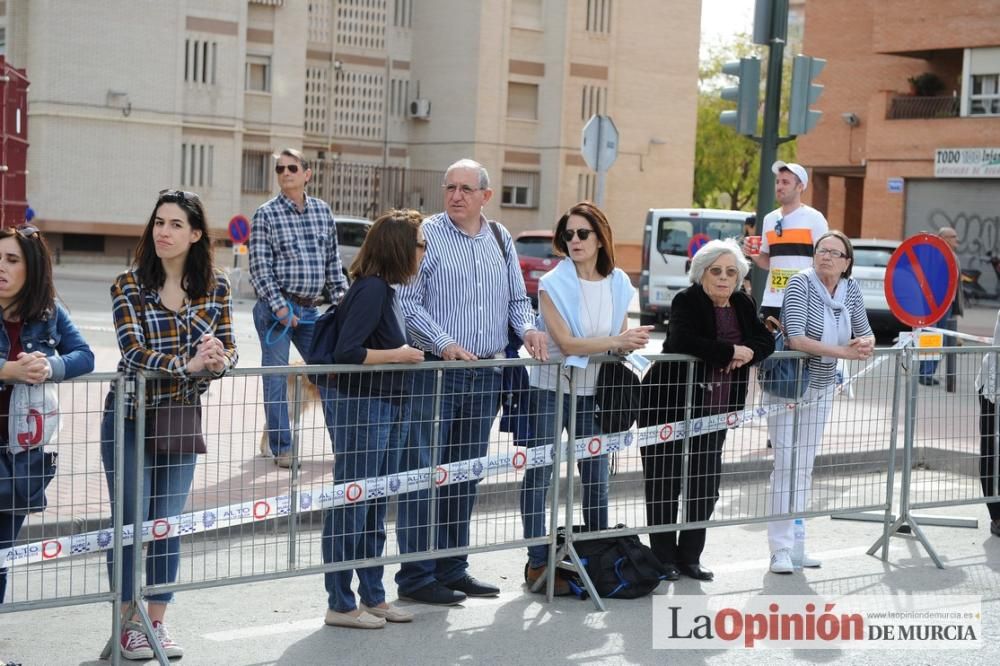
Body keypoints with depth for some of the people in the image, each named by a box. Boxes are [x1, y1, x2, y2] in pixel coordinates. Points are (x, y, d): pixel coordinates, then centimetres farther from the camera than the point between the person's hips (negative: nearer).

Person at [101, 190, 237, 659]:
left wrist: (219, 361, -26)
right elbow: (134, 352, -19)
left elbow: (228, 349, -2)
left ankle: (158, 622, 20)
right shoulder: (128, 286, -8)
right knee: (131, 522, 2)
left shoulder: (216, 287, 0)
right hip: (129, 417, -2)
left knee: (169, 524, 9)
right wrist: (189, 364, -34)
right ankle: (129, 625, 14)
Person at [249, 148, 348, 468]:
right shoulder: (266, 214, -4)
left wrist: (342, 297, 6)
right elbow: (259, 267, -8)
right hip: (276, 307, -4)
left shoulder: (323, 211, 9)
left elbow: (333, 262, 14)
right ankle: (281, 447, 9)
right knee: (276, 379, 1)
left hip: (311, 309, 4)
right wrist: (279, 307, -15)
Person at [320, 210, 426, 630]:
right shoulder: (372, 288, -17)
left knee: (375, 508, 16)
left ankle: (372, 596, 25)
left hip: (386, 409, 10)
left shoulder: (385, 288, 11)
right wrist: (398, 355, -15)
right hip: (360, 408, -10)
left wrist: (404, 354, 5)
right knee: (351, 506, -2)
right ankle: (341, 605, 6)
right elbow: (347, 352, -24)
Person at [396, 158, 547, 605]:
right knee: (423, 474, -4)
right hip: (435, 369, -6)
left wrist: (527, 328, -3)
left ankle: (452, 567, 21)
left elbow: (517, 299, 18)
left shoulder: (501, 240, 14)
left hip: (485, 374, 6)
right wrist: (444, 345, -19)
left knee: (466, 475, 12)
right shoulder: (426, 235, -4)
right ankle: (416, 576, 1)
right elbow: (408, 302, -9)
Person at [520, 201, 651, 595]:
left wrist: (631, 342, -14)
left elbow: (622, 340, 9)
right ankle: (538, 564, 4)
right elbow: (566, 343, -18)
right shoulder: (553, 284, -11)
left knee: (597, 479, 10)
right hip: (551, 390, -4)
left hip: (593, 393, 4)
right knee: (539, 477, -2)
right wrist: (616, 341, -21)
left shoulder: (617, 283, 4)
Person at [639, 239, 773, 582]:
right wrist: (732, 351, -20)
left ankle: (689, 557, 19)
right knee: (665, 484, 1)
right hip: (674, 406, -6)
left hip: (714, 410, 6)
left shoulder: (743, 305, 10)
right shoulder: (686, 302, -10)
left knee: (705, 485, 8)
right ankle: (663, 558, 12)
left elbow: (766, 341, 7)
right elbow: (682, 341, -27)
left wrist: (748, 354, -16)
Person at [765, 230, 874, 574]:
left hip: (822, 387, 6)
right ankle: (780, 549, -4)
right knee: (785, 464, -7)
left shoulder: (851, 289, -1)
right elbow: (796, 339, -29)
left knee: (805, 466, 11)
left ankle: (795, 543, 19)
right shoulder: (801, 283, -19)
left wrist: (865, 344, -18)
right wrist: (843, 351, -32)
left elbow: (866, 334, 6)